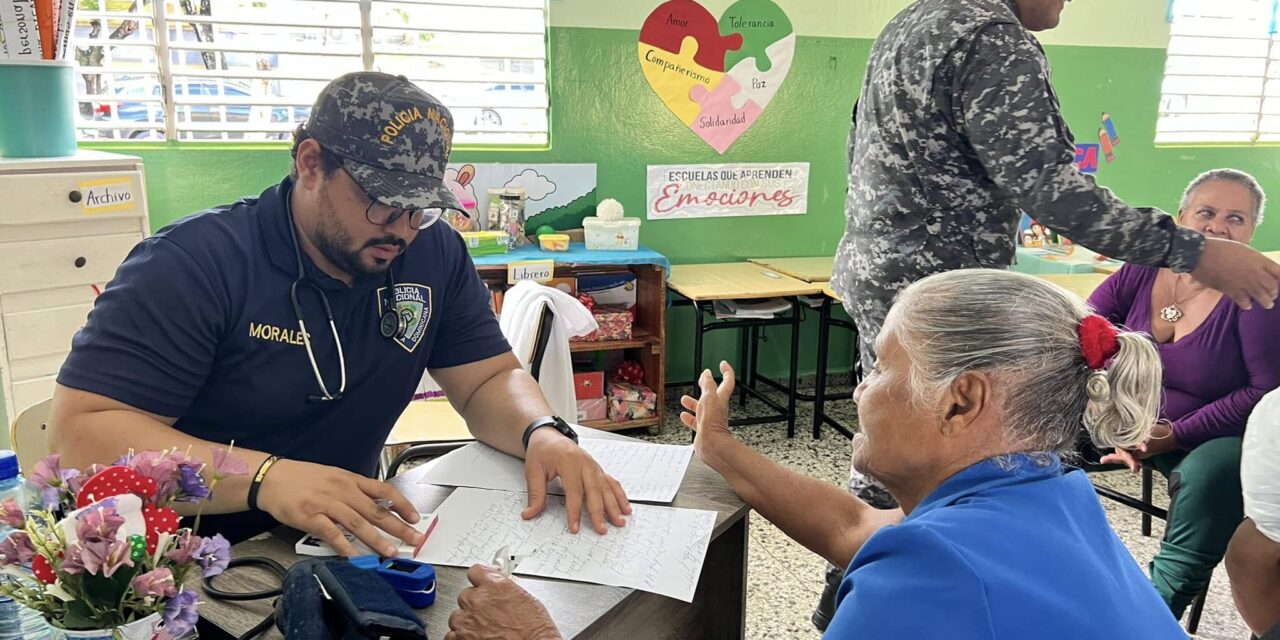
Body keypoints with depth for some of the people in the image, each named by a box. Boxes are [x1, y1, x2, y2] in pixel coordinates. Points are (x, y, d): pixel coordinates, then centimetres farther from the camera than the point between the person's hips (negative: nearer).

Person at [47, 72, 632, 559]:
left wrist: (542, 433, -20)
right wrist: (265, 476, -36)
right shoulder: (193, 263, -15)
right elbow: (81, 432, -20)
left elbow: (490, 379, 3)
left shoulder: (434, 254, -1)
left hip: (350, 538, 3)